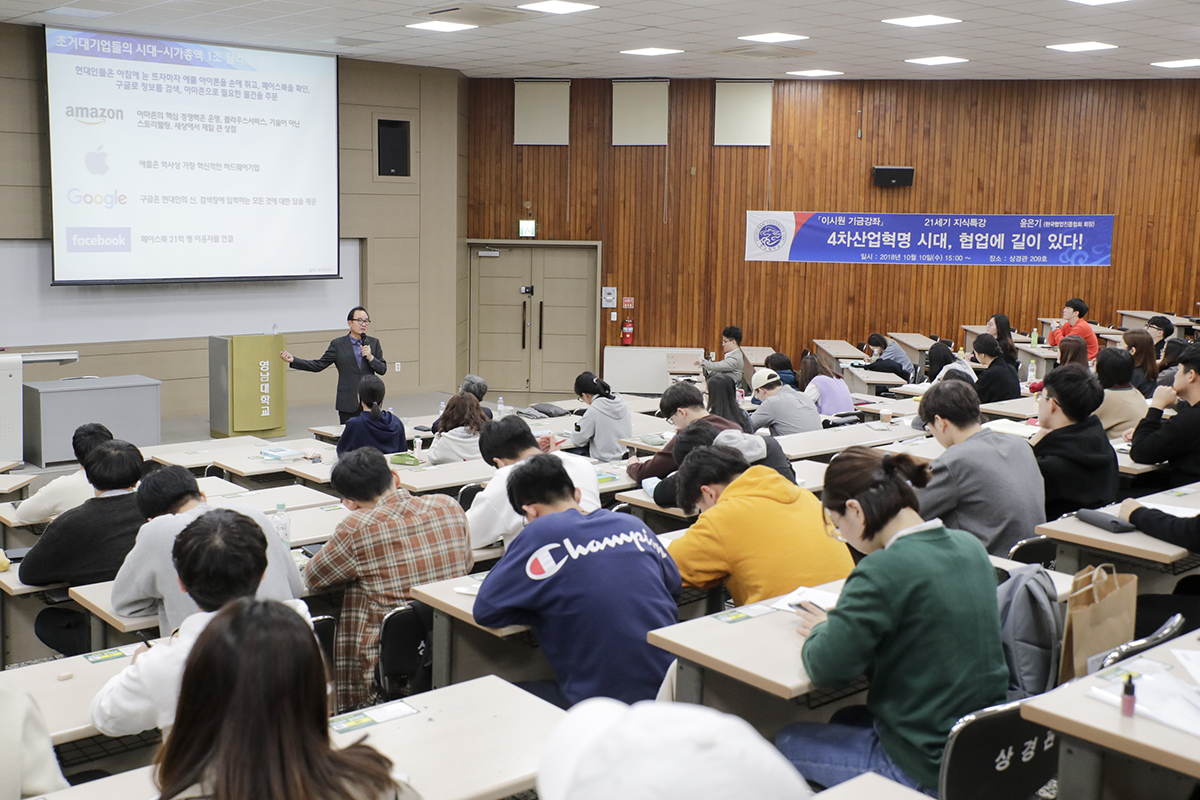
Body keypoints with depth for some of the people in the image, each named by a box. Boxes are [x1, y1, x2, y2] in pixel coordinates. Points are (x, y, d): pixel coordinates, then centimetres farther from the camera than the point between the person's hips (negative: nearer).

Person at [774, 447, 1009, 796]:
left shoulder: (884, 571, -25)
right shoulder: (969, 546, 0)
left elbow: (827, 670, -21)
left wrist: (821, 631, 0)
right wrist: (840, 622, 9)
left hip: (931, 769, -8)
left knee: (787, 741, 14)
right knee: (845, 720, 30)